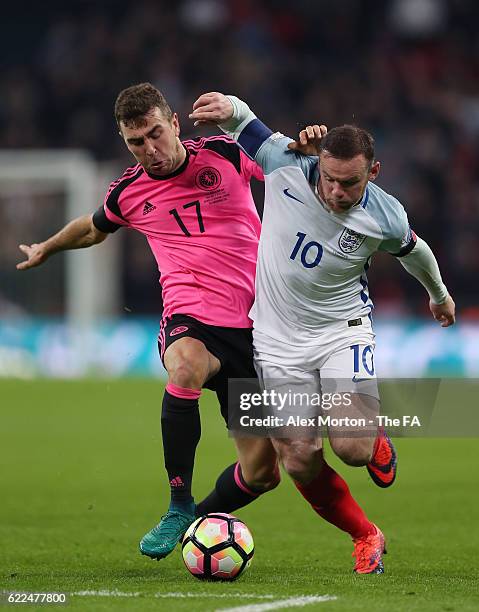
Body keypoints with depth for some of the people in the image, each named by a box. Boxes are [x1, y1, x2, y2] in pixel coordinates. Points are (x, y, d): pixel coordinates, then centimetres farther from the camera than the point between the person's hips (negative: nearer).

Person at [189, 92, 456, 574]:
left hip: (342, 331, -1)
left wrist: (438, 293, 28)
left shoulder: (386, 218, -15)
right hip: (277, 339, 1)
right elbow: (239, 118, -3)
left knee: (351, 448, -20)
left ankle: (378, 444, 20)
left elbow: (413, 250, 9)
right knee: (300, 462, -6)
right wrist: (227, 107, -28)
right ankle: (366, 537, 19)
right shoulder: (286, 167, -17)